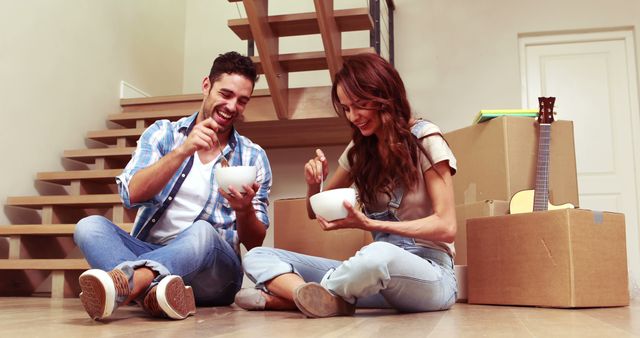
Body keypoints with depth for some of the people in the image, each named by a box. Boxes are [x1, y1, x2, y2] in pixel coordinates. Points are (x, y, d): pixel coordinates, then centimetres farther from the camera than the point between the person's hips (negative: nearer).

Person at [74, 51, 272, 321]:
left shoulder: (253, 158, 4)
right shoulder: (162, 134, 6)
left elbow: (255, 243, 2)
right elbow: (132, 195, -10)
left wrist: (244, 210, -20)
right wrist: (182, 151, -23)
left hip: (213, 271, -1)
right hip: (150, 255, 2)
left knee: (202, 232, -33)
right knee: (89, 226, -24)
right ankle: (152, 290, -47)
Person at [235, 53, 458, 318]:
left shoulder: (424, 139, -4)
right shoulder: (359, 149, 12)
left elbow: (446, 227, -11)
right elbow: (316, 213, 18)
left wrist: (369, 224, -21)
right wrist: (314, 184, -5)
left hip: (431, 272, -5)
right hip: (381, 271, 5)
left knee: (378, 255, -43)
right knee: (257, 256, -7)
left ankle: (279, 296, -20)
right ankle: (324, 300, -33)